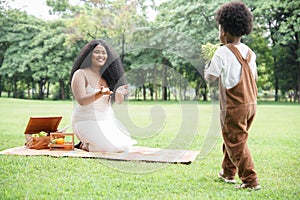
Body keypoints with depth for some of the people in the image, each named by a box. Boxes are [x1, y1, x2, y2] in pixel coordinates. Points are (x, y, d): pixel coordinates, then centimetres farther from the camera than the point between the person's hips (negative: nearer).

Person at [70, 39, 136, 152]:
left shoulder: (108, 75, 9)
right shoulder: (80, 74, -8)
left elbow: (118, 102, 5)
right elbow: (81, 101, -20)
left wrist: (118, 93, -19)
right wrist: (100, 94, -38)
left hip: (108, 120, 7)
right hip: (87, 121, -6)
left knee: (125, 145, -8)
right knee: (114, 147, -22)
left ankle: (90, 143, 12)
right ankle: (85, 145, 4)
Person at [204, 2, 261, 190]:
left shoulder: (222, 52, -14)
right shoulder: (249, 52, 7)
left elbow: (210, 77, -7)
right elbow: (254, 77, 13)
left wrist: (209, 60, 10)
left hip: (234, 106, -8)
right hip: (251, 104, 8)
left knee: (236, 143, 0)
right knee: (232, 139, 21)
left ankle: (251, 180, 0)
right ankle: (228, 172, 33)